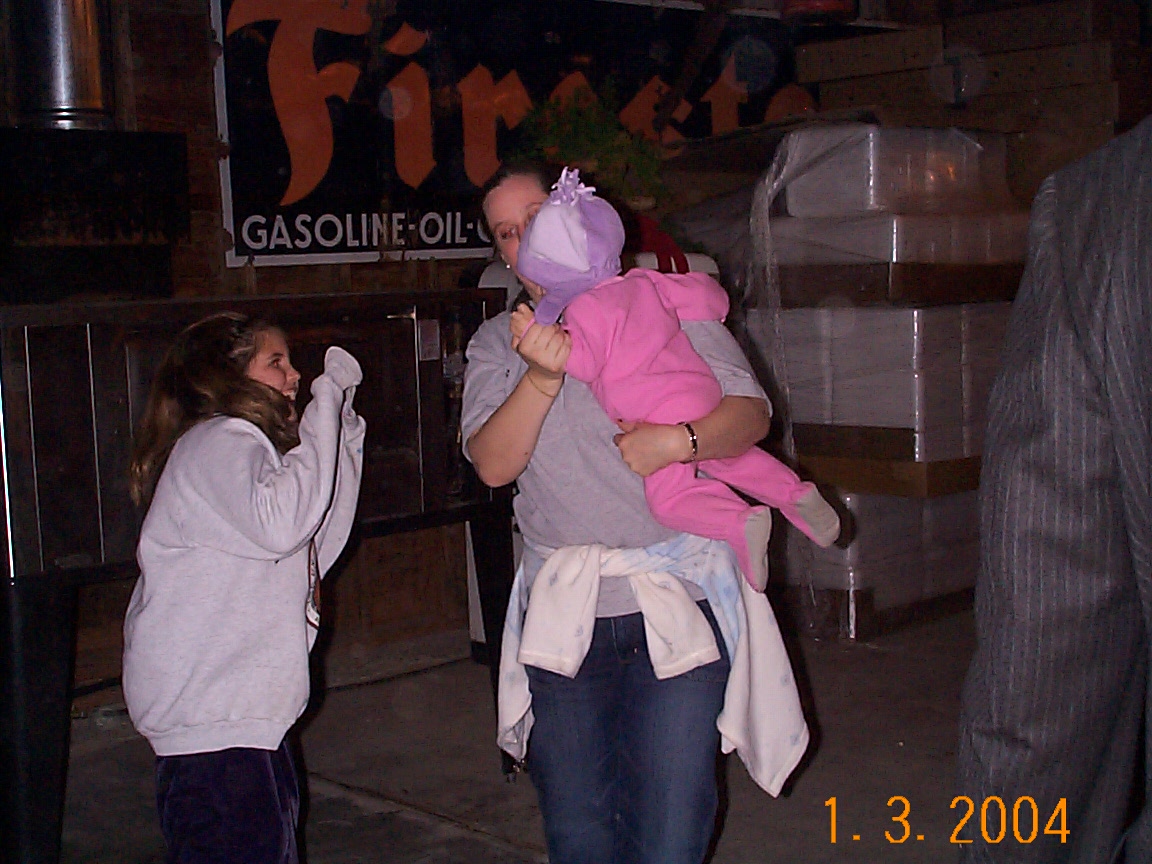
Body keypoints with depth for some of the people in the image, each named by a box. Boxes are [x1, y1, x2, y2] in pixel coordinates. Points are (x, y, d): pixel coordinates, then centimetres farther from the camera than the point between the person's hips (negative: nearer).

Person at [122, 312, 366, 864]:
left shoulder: (242, 445, 21)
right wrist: (328, 400, -23)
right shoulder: (219, 442, -12)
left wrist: (345, 429, 15)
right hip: (206, 710, -11)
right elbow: (279, 522, -32)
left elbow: (318, 546, 19)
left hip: (243, 704, 11)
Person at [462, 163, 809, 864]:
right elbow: (494, 463, -4)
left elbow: (750, 411, 1)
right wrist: (542, 377, -19)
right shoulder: (497, 344, 11)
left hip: (677, 601, -2)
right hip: (562, 613, 3)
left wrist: (679, 440, -19)